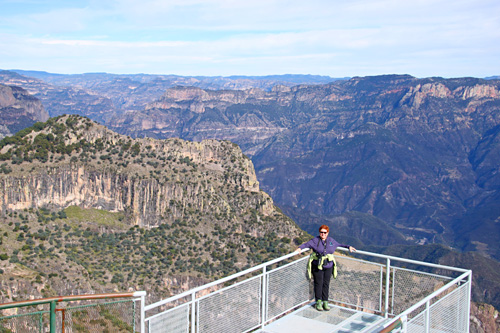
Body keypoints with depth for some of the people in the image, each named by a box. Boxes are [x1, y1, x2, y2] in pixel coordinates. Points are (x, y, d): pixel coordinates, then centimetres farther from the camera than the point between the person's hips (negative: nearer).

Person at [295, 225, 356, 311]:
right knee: (318, 284, -1)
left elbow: (339, 245, 25)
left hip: (328, 266, 3)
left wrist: (348, 247, 22)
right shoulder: (315, 240, -3)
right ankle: (318, 302, 8)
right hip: (317, 266, -3)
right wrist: (300, 248, -28)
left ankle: (325, 302, 12)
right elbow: (306, 244, -10)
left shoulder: (331, 241, 9)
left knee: (326, 284, 4)